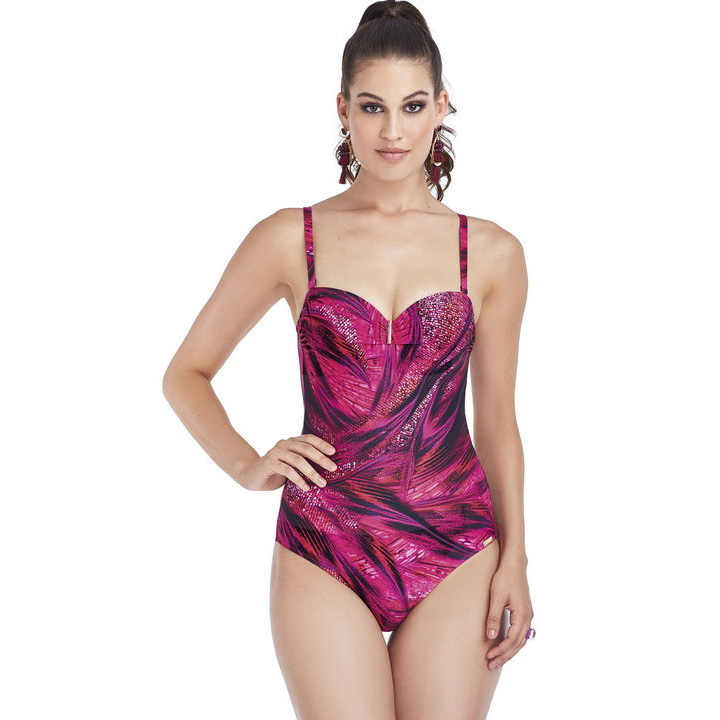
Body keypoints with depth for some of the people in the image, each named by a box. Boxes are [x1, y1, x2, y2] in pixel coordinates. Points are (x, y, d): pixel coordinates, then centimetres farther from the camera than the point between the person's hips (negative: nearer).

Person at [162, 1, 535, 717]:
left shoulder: (492, 254, 4)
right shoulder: (290, 240, 1)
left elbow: (496, 420, 10)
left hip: (456, 550, 2)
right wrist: (248, 465, -5)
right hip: (323, 552, -1)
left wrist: (514, 560, 5)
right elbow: (185, 374, 9)